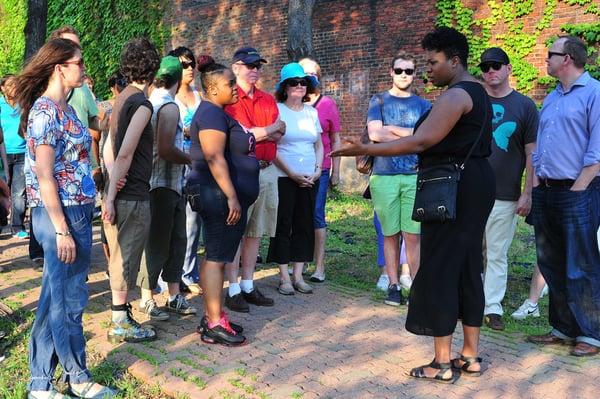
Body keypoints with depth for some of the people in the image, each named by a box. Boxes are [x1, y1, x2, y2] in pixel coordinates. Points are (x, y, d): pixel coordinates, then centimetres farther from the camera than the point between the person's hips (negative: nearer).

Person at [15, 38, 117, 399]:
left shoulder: (65, 108, 13)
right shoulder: (45, 110, -14)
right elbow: (44, 176, -18)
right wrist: (61, 230, -19)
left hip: (77, 212, 9)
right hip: (60, 215, -9)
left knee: (55, 299, 14)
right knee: (68, 300, 4)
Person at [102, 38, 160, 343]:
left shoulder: (122, 98, 11)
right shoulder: (142, 103, -16)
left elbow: (109, 146, 12)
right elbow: (125, 154, -21)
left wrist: (111, 189, 10)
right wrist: (111, 197, -18)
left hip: (120, 192, 9)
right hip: (133, 195, -9)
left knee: (120, 258, 17)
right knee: (127, 260, 1)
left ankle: (120, 317, 29)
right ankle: (121, 324, 11)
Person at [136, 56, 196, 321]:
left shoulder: (152, 101, 9)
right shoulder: (169, 106, -16)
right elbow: (166, 150, -24)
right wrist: (191, 159, -9)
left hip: (171, 184, 9)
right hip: (163, 184, -9)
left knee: (176, 240, 14)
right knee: (157, 242, 1)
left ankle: (174, 296, 22)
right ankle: (147, 299, 12)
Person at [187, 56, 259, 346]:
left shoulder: (218, 113, 19)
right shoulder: (211, 113, -13)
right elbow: (214, 158, -23)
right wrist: (232, 197, -26)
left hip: (224, 198, 11)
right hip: (220, 196, -11)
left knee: (215, 257, 12)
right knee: (217, 257, -8)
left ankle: (211, 317, 19)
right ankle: (214, 325, -4)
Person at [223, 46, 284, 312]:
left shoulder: (268, 100, 17)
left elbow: (279, 134, 8)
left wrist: (254, 134, -9)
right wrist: (268, 130, -6)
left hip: (267, 171, 7)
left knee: (255, 232, 11)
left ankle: (248, 285, 20)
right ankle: (233, 290, 4)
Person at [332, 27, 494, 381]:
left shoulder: (456, 95, -16)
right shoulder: (478, 93, 17)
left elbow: (420, 142, -22)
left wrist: (366, 150, -22)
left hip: (454, 187, -11)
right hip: (475, 183, 11)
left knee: (439, 270, -5)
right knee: (468, 268, 12)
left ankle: (442, 363, 1)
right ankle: (471, 356, 19)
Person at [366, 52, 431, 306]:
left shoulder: (423, 105, 14)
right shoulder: (379, 101, 10)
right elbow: (374, 134, -5)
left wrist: (392, 129, -6)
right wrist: (412, 135, -2)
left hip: (415, 176, 1)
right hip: (384, 176, 0)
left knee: (413, 235, -4)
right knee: (390, 234, 4)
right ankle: (394, 285, 13)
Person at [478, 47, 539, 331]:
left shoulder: (524, 106, 3)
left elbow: (531, 153, 2)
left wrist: (527, 193, -3)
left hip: (505, 196, -1)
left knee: (497, 255, 6)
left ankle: (492, 307, 14)